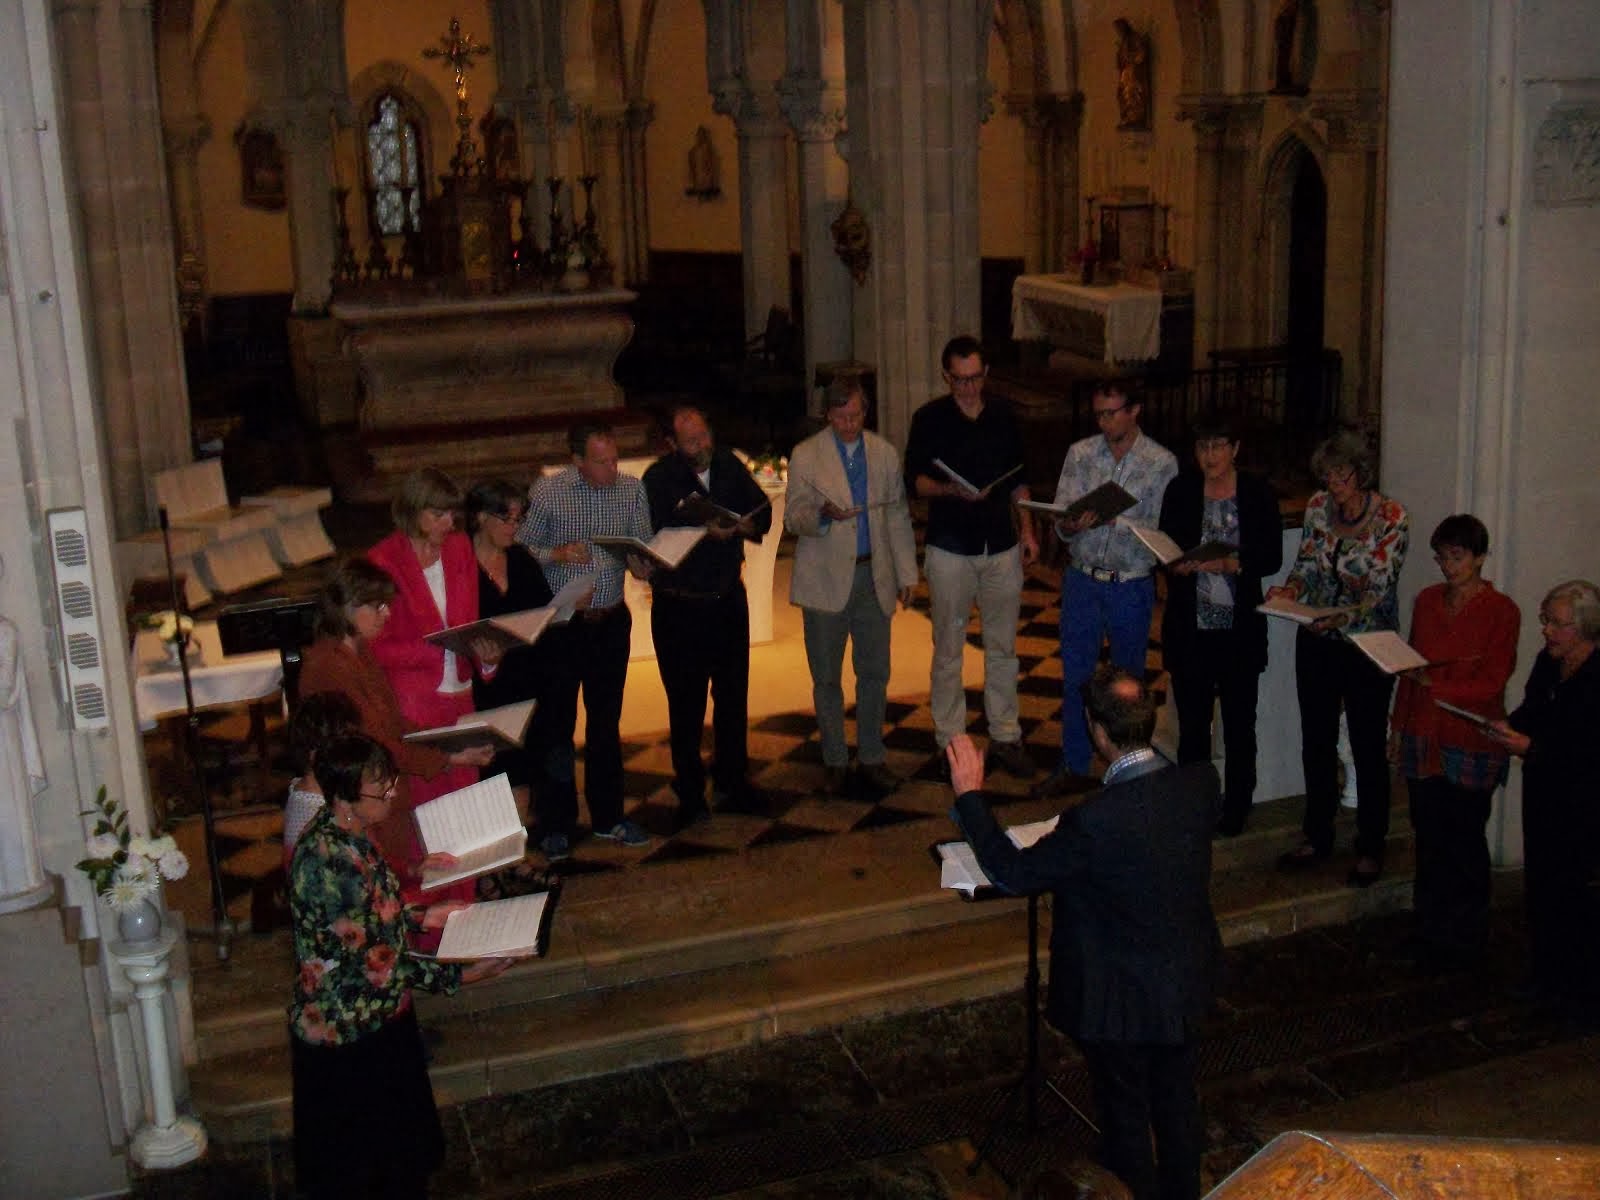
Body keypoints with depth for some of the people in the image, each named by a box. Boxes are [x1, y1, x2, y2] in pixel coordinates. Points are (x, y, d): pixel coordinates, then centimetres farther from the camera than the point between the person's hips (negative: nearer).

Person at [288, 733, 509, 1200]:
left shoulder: (351, 833, -2)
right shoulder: (327, 861, -31)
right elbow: (374, 961, -27)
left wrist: (422, 916, 10)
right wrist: (459, 976, -24)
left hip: (381, 1016, 9)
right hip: (348, 1033, -9)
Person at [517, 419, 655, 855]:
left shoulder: (632, 490, -1)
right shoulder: (547, 492, -9)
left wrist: (641, 563, -19)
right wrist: (557, 553, -22)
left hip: (611, 620, 3)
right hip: (560, 621, -3)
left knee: (607, 721, 13)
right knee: (556, 724, 3)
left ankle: (608, 816, 26)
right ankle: (556, 824, 15)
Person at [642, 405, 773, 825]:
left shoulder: (730, 467, 3)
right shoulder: (658, 478, -9)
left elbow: (763, 513, 7)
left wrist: (738, 527, -14)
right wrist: (705, 533, -28)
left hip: (728, 598, 4)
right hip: (678, 605, -4)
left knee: (733, 695, 12)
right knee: (686, 703, 3)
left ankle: (732, 782, 27)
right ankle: (689, 793, 15)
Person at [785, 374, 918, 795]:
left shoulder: (885, 453, 8)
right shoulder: (805, 456, -2)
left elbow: (898, 516, 14)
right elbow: (793, 519, -5)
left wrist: (906, 573, 11)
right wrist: (823, 515, -27)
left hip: (873, 575, 3)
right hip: (825, 579, -2)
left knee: (875, 673, 7)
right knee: (826, 677, 5)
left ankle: (872, 757, 20)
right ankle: (835, 761, 18)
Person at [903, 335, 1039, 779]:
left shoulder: (1003, 415, 7)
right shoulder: (930, 418, -3)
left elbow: (1017, 479, 14)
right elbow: (915, 480, -5)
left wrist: (1026, 529, 7)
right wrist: (952, 490, -22)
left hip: (1002, 546, 3)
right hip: (949, 548, -3)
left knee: (1003, 647, 8)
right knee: (948, 650, 3)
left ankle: (1005, 736, 18)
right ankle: (950, 740, 12)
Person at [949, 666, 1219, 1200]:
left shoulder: (1095, 820, -35)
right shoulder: (1201, 782, -17)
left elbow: (1012, 873, -22)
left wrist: (970, 794, -14)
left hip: (1122, 998, -6)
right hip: (1187, 982, 6)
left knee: (1125, 1115, 18)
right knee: (1177, 1100, 28)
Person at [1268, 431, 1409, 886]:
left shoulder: (1391, 517, -15)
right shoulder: (1318, 507, -1)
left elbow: (1380, 591, -18)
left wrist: (1341, 618, -34)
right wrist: (1291, 588, -15)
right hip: (1316, 643, 5)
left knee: (1368, 746, 5)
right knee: (1316, 742, 13)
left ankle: (1371, 847, 20)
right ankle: (1317, 837, 28)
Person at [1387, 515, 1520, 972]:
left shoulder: (1501, 612, -9)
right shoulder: (1427, 601, 8)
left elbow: (1491, 685, -12)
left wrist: (1435, 685, -18)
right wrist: (1399, 725, 14)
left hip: (1471, 743, -5)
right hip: (1424, 740, 5)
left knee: (1464, 841, 4)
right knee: (1429, 837, 11)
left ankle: (1464, 941, 18)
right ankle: (1430, 930, 23)